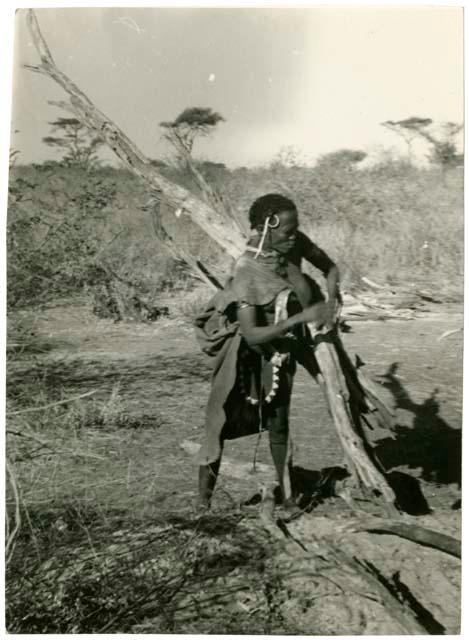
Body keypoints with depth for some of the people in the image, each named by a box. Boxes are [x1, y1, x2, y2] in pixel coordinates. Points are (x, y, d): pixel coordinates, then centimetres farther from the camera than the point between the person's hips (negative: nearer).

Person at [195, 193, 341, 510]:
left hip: (282, 349, 6)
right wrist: (302, 317, -35)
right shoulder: (248, 272, -28)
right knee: (224, 418, 5)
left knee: (278, 421, 16)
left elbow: (331, 268, 6)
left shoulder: (296, 243, -12)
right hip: (249, 354, -6)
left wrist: (330, 300, -12)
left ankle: (287, 493, 28)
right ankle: (204, 497, 20)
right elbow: (252, 334, -32)